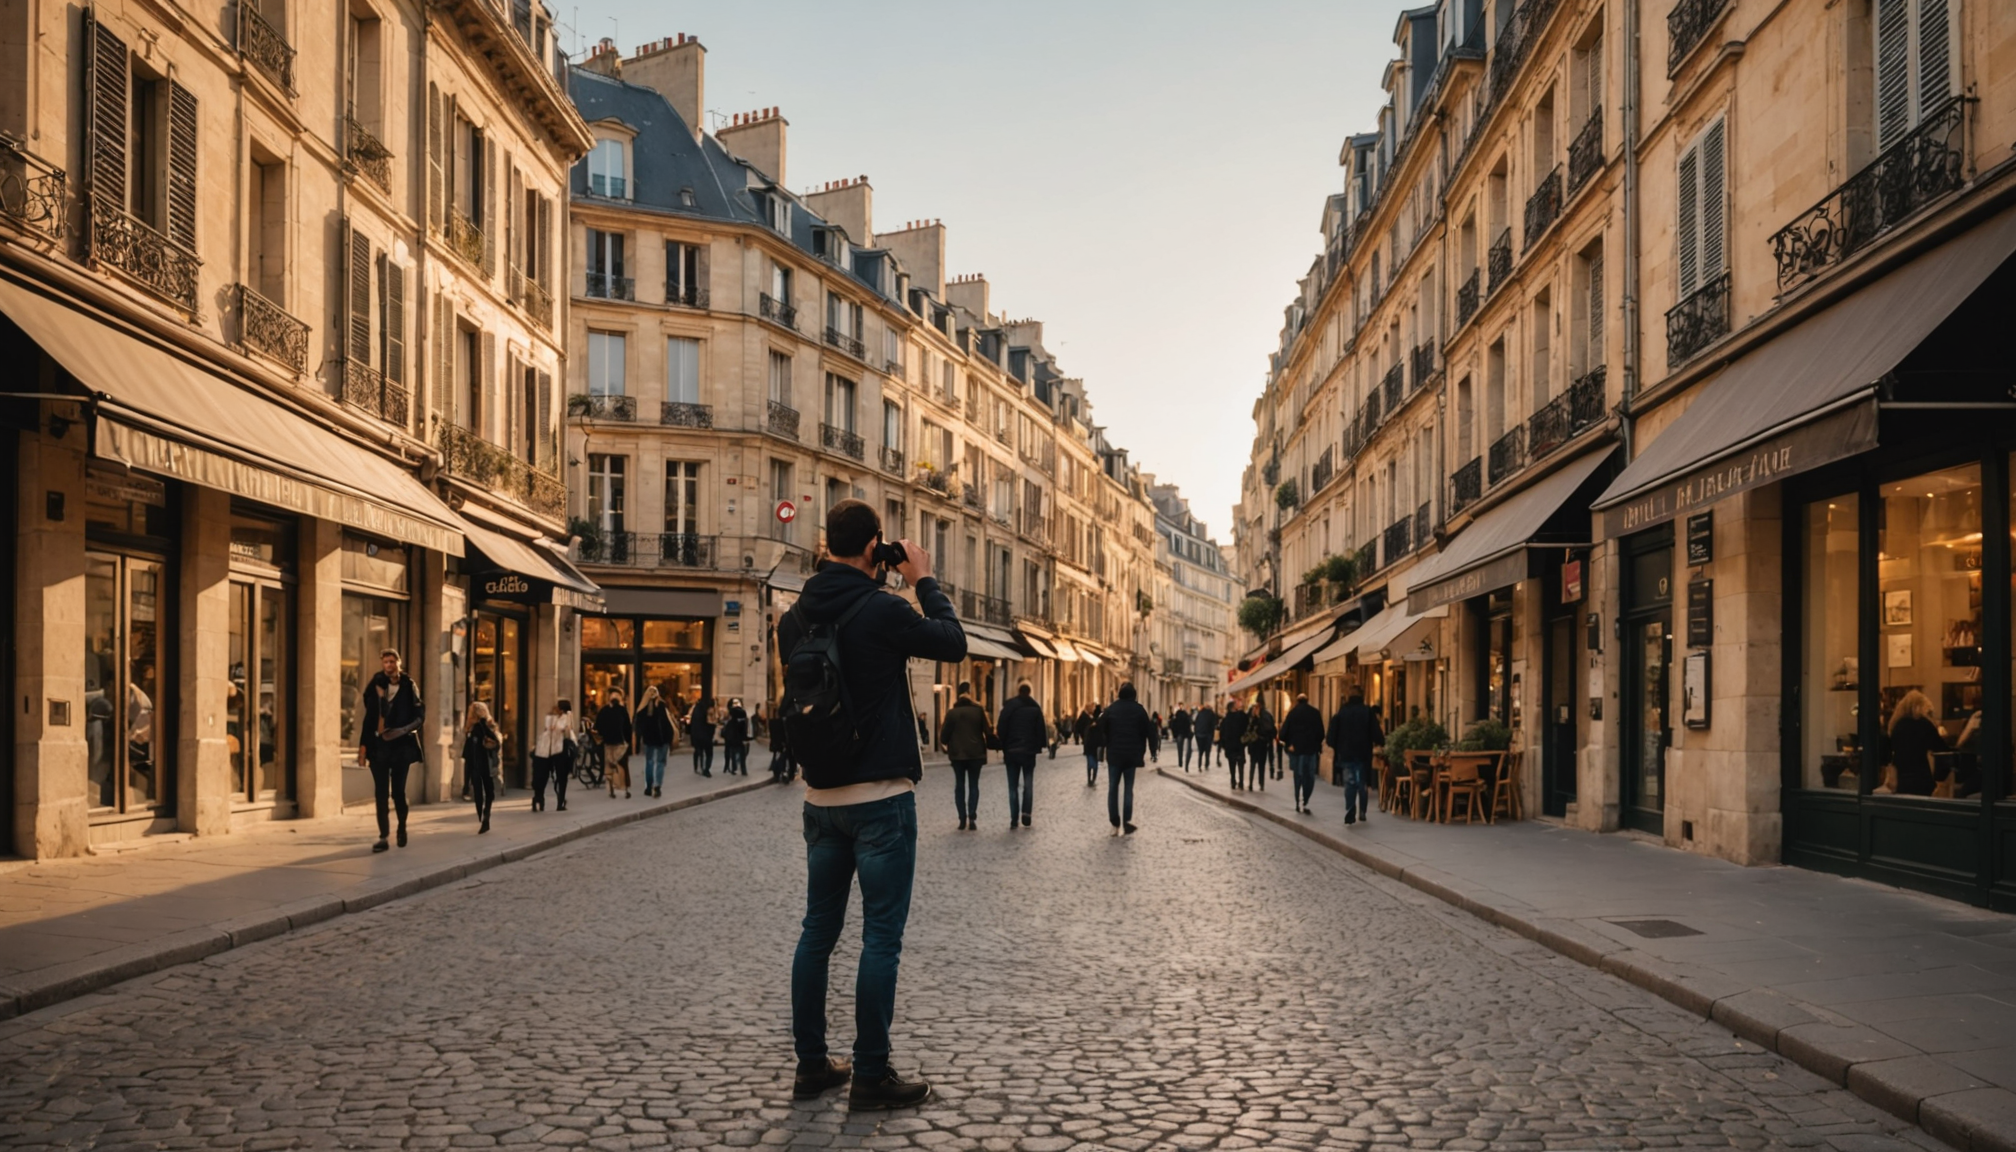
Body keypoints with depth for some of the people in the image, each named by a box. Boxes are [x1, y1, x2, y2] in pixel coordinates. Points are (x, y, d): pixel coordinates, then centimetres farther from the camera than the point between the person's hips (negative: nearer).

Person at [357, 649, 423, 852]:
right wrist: (364, 744, 3)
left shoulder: (408, 685, 0)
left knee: (398, 791, 4)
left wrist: (403, 730, -18)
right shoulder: (376, 684, 5)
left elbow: (420, 714, -2)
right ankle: (383, 836, 4)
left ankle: (402, 828, 27)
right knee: (381, 793, 0)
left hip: (401, 745, -2)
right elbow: (369, 716, 7)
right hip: (378, 745, 2)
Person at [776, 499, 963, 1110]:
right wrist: (924, 580, 7)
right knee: (881, 937, 0)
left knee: (818, 930, 13)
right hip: (881, 796, -7)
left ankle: (812, 1064, 20)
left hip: (821, 797, 7)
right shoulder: (882, 610, -15)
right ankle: (870, 1076, 4)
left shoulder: (795, 619, 5)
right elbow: (954, 644, -2)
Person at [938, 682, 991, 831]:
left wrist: (944, 743, 18)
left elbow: (944, 736, -3)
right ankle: (972, 819, -5)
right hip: (975, 754, 0)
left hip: (957, 754, 0)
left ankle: (962, 820, 4)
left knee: (959, 786, 9)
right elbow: (987, 731, -3)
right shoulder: (978, 710, -5)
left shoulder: (951, 712, -4)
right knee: (973, 785, 6)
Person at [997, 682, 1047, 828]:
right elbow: (1041, 730, -3)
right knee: (1028, 784, 9)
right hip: (1029, 751, 0)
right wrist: (1038, 747, 7)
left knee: (1013, 786, 5)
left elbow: (1001, 730, -6)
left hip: (1011, 751, 0)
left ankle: (1014, 819, 1)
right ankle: (1026, 814, -5)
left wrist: (1004, 748, 3)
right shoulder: (1035, 708, 0)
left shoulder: (1008, 706, -2)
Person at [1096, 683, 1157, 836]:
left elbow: (1102, 730, -1)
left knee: (1113, 788, 8)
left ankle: (1115, 824, 5)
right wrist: (1152, 749, 9)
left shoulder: (1110, 710, -1)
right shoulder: (1139, 710, -3)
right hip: (1131, 755, 0)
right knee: (1128, 789, 5)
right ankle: (1126, 824, 0)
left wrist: (1102, 746, 11)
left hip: (1114, 754, 0)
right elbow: (1147, 731, 0)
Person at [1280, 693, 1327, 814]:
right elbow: (1320, 733, 0)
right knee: (1309, 777, 3)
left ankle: (1298, 804, 14)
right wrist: (1318, 748, 10)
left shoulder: (1292, 713, 1)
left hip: (1295, 749, 1)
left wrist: (1287, 744, 9)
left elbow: (1284, 731, -6)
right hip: (1311, 749, -1)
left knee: (1298, 777, 13)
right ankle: (1304, 802, -13)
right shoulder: (1315, 713, 1)